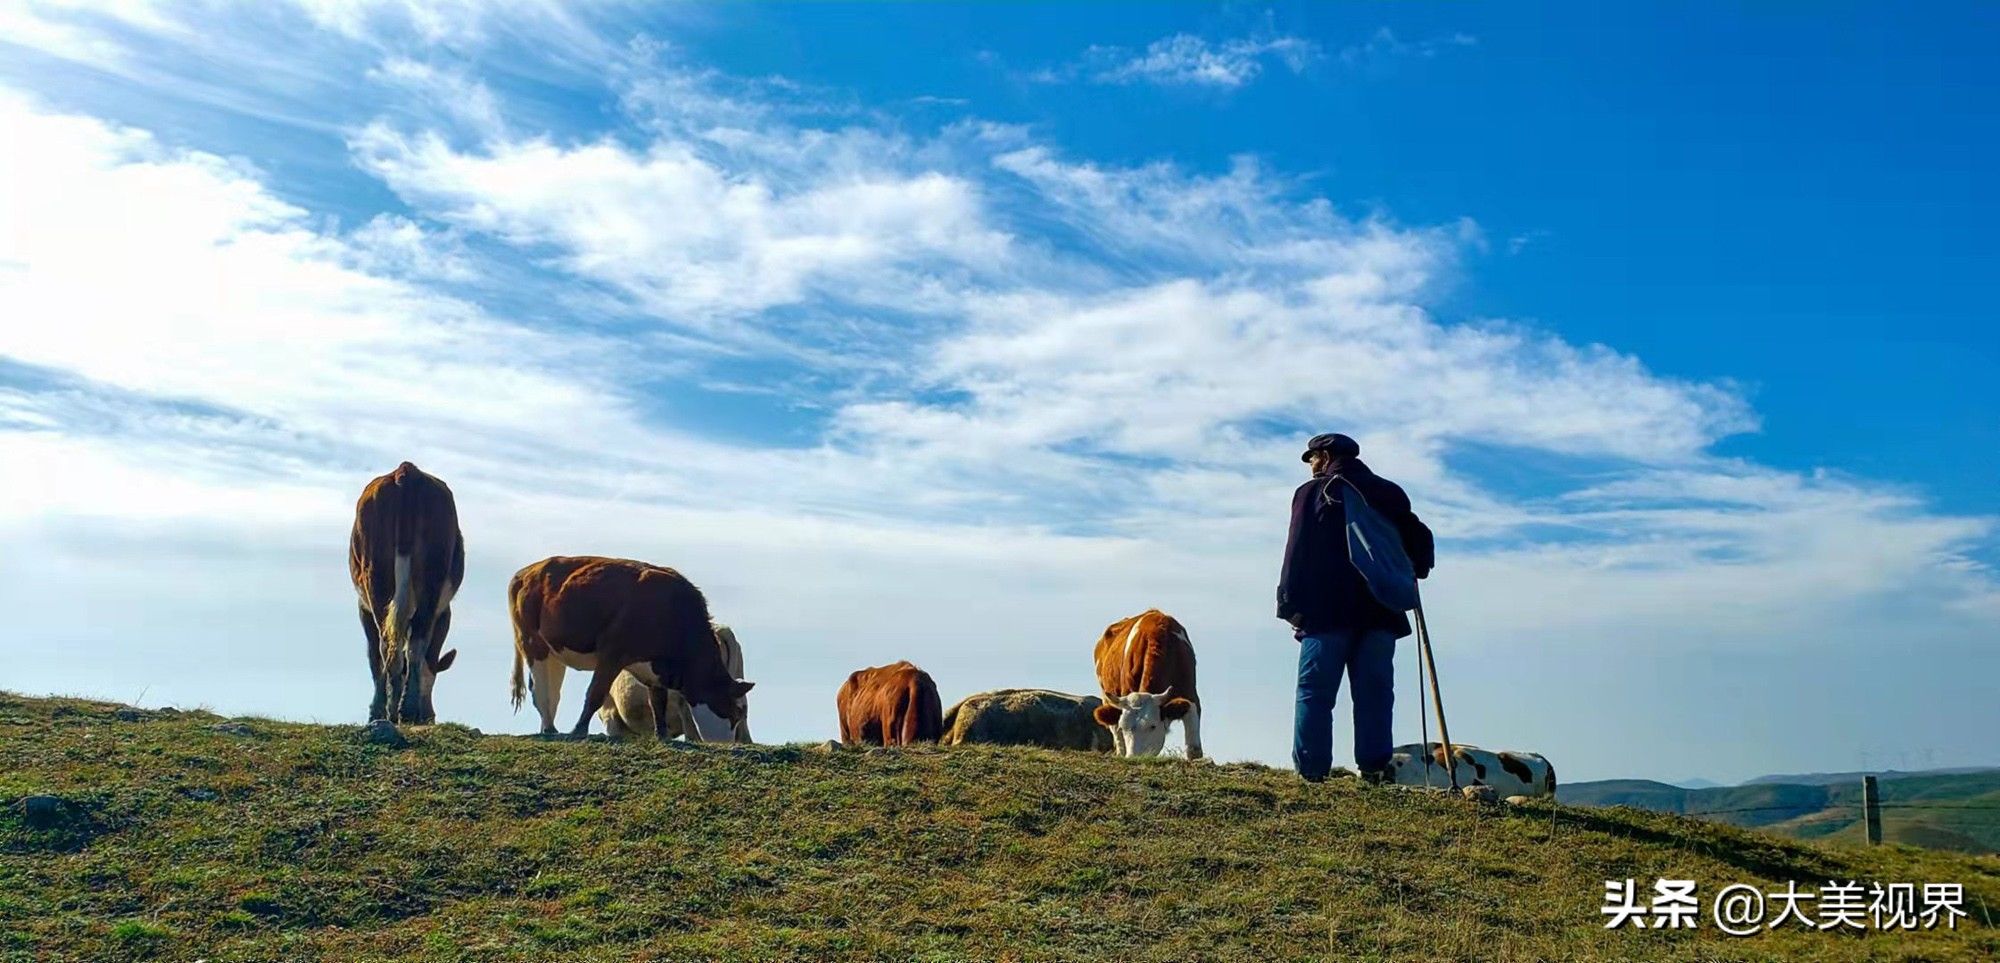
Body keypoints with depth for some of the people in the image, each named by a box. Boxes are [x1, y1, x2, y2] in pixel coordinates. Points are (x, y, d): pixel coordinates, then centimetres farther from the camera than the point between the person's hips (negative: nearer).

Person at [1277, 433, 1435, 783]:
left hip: (1326, 612, -3)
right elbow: (1419, 541, 13)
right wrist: (1413, 572, 28)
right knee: (1374, 692, 5)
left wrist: (1291, 606, -2)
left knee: (1315, 691, -2)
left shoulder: (1312, 493, 3)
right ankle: (1373, 767, 0)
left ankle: (1311, 769, -6)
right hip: (1380, 611, 3)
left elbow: (1297, 553, -2)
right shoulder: (1390, 493, 15)